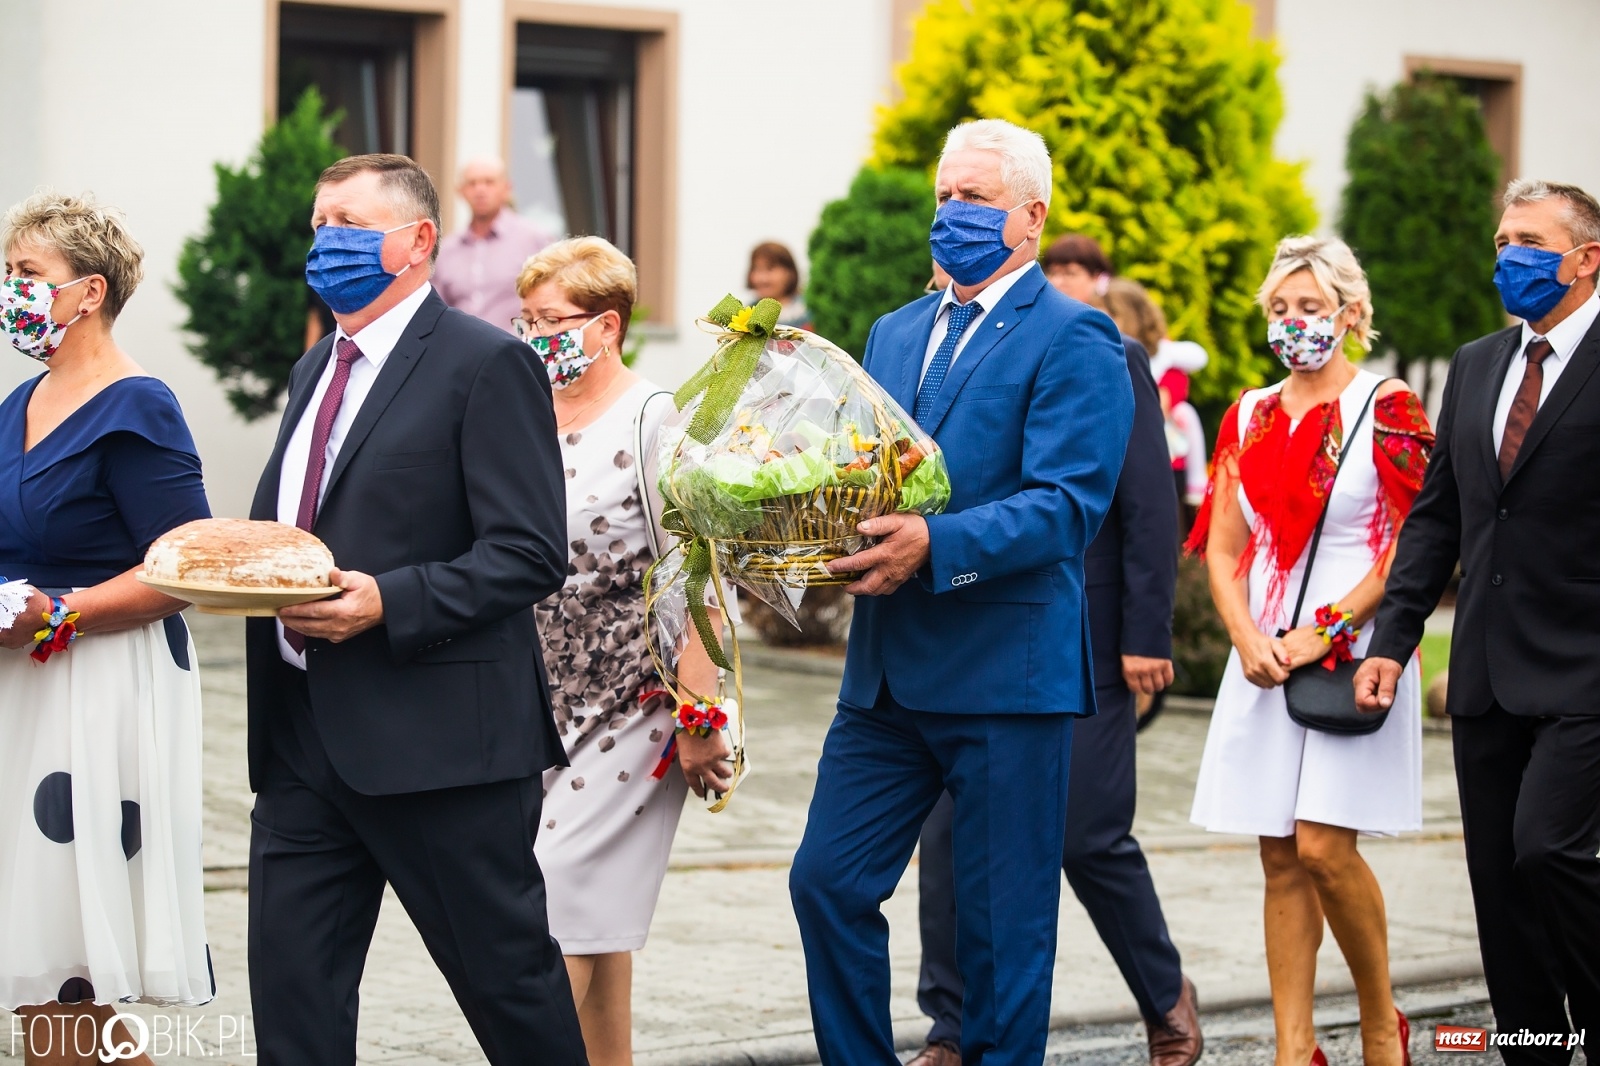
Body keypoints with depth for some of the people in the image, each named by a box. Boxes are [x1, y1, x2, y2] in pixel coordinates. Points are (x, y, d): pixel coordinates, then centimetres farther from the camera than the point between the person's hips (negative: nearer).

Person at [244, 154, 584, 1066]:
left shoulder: (487, 366, -8)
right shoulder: (317, 368, 19)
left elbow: (530, 554, -14)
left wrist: (387, 604, -22)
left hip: (436, 740, -7)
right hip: (302, 734, 8)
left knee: (510, 979, 4)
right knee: (293, 991, 4)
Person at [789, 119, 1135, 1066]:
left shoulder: (1073, 340, -6)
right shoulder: (897, 333, 17)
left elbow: (1068, 505, -16)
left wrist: (937, 547, -28)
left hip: (1009, 669, -7)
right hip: (890, 669, 7)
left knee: (1004, 922, 1)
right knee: (828, 882, 2)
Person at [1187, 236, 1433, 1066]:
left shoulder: (1385, 409, -3)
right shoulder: (1249, 418, 13)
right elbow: (1222, 548, 12)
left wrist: (1324, 632, -13)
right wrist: (1247, 639, -4)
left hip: (1353, 649, -5)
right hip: (1266, 655, 5)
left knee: (1324, 844, -13)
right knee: (1281, 860, 3)